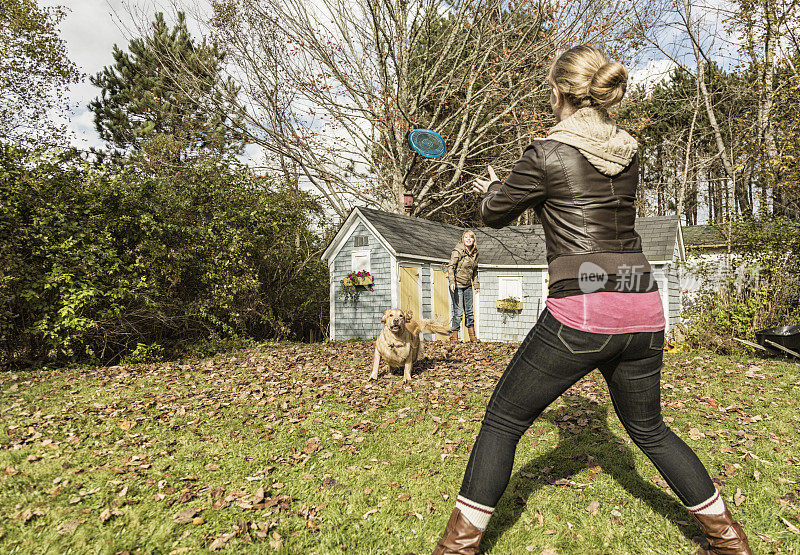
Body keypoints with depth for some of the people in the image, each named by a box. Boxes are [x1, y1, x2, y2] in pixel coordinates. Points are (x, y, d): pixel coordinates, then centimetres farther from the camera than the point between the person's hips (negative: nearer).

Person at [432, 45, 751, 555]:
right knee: (649, 429, 28)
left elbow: (495, 214, 6)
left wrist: (493, 190, 29)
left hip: (580, 314, -6)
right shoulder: (629, 153, 12)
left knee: (503, 421, 8)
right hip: (642, 311, 7)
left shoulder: (548, 154, -7)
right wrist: (512, 187, 33)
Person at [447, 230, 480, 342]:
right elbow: (450, 266, -18)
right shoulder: (458, 251, -12)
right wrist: (452, 282, -30)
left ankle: (472, 336, 23)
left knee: (469, 311, 12)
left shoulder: (475, 253, 9)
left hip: (468, 286, 6)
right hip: (457, 285, -6)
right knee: (458, 312, -7)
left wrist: (476, 284, 20)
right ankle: (453, 337, 4)